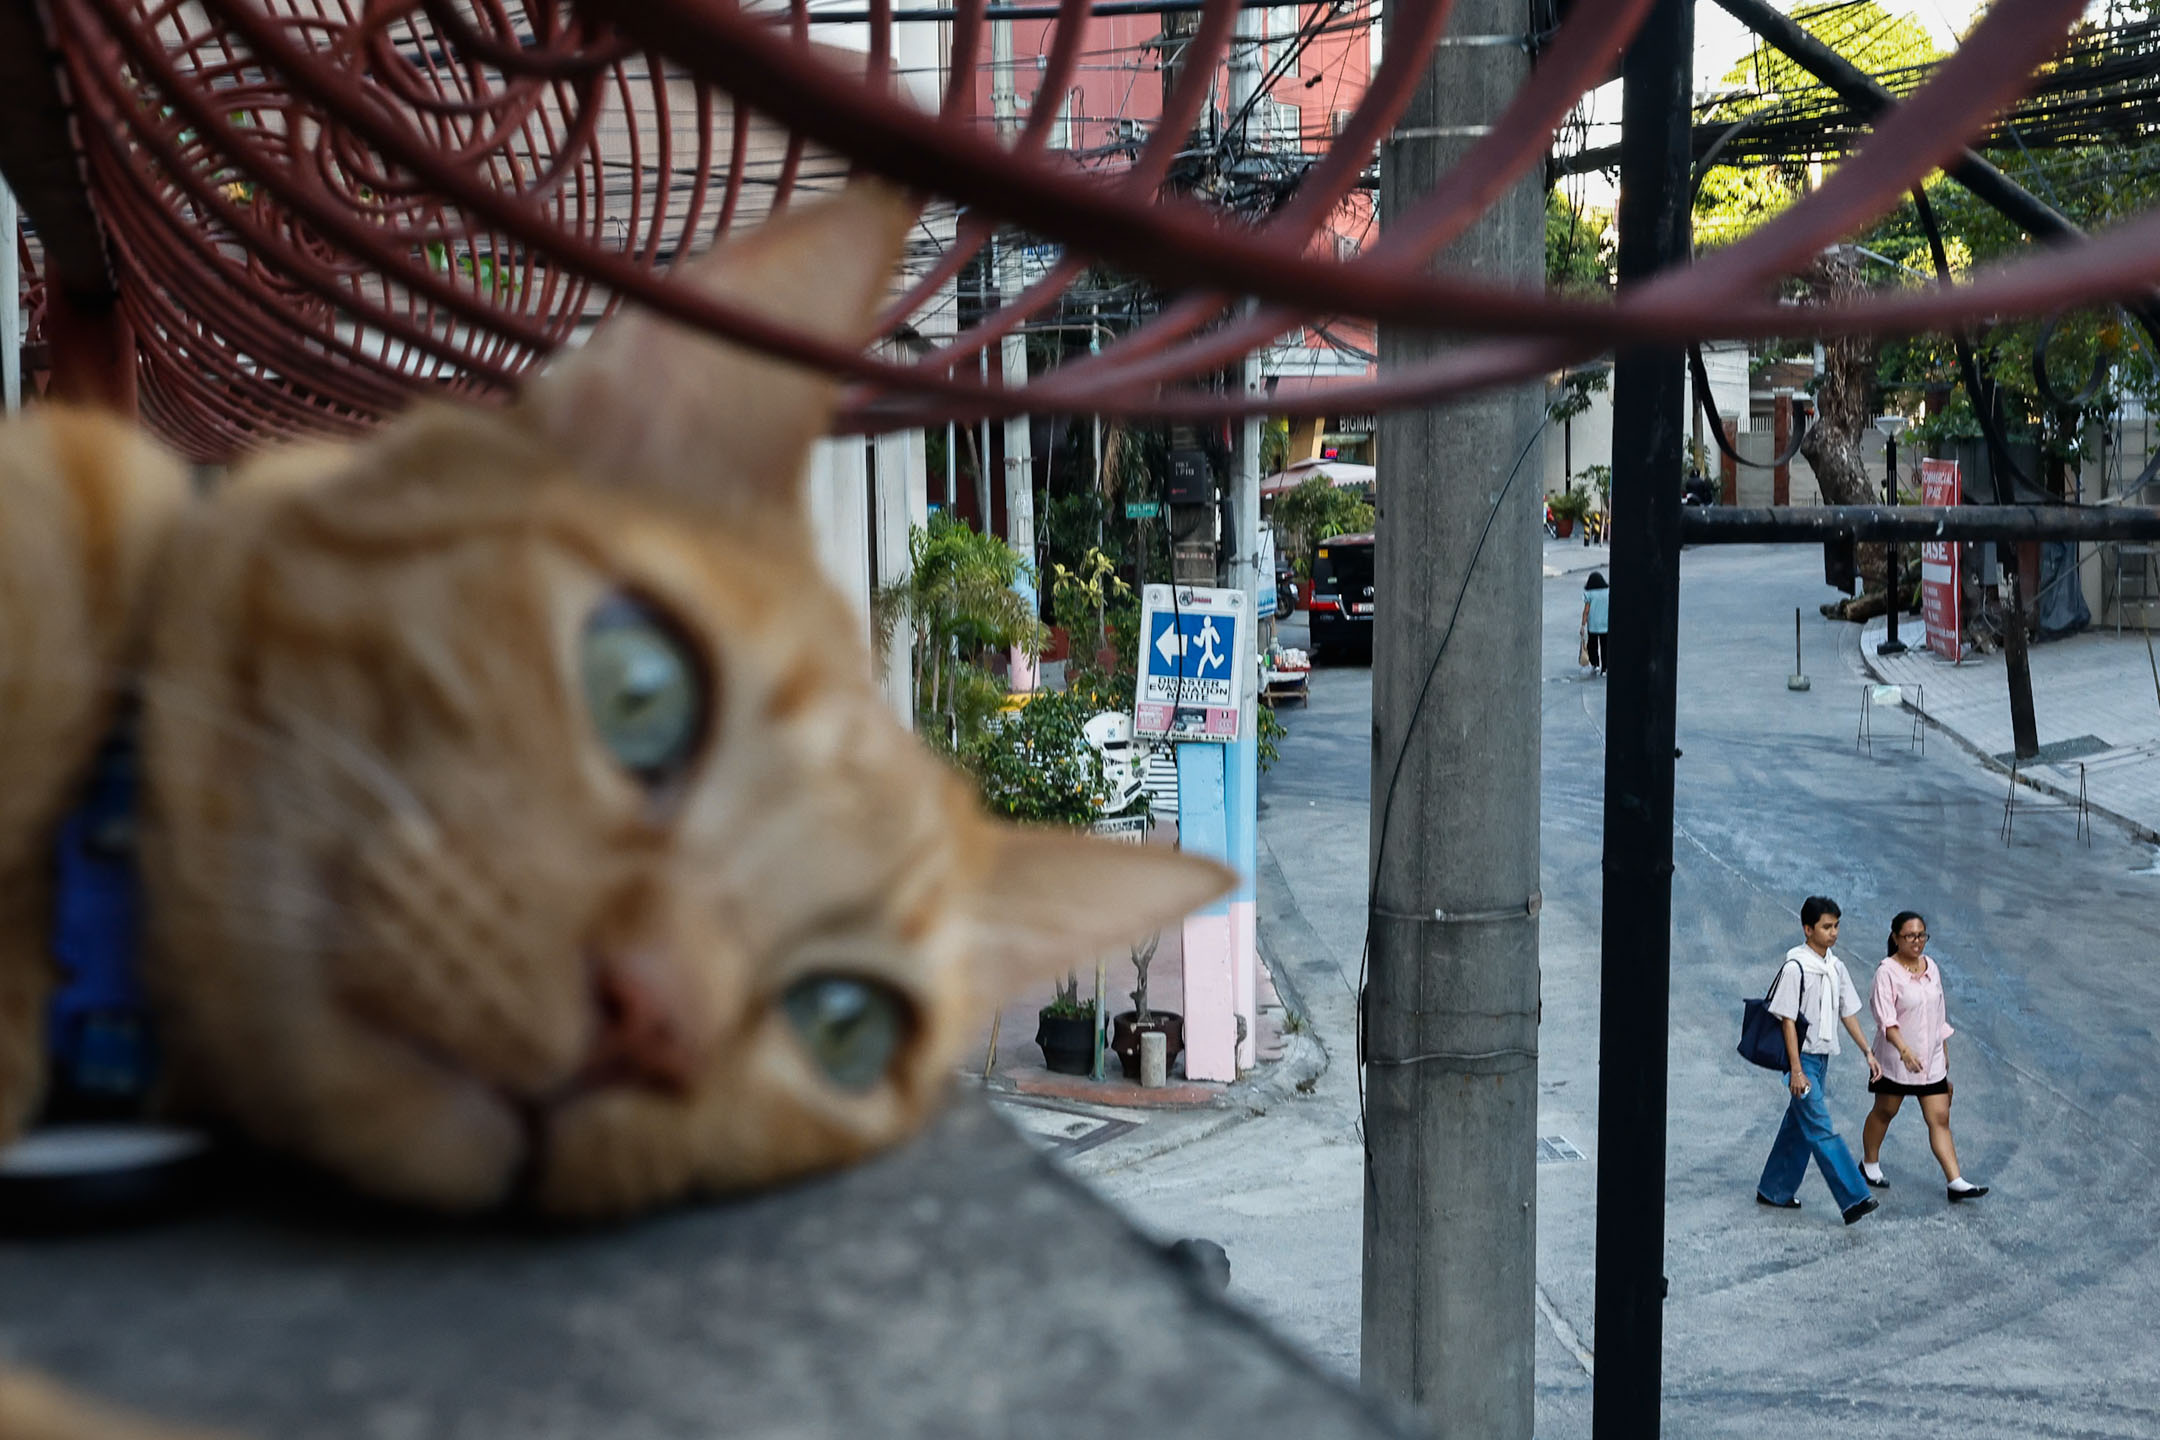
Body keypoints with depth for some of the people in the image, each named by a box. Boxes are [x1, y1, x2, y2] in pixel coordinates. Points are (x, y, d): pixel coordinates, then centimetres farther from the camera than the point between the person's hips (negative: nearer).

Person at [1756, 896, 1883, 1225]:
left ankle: (1774, 1191, 24)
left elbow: (1847, 1013, 14)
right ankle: (1854, 1199, -15)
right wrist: (1796, 1071, -18)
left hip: (1822, 1058, 8)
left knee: (1799, 1125, 14)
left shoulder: (1836, 967, 7)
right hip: (1803, 1059, -8)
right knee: (1822, 1131, -10)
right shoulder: (1796, 968, -15)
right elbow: (1788, 1021, -15)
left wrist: (1868, 1052, 9)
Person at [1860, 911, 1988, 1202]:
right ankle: (1870, 1164, 34)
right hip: (1895, 1059, -5)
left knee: (1940, 1119, 0)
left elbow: (1939, 1014, 16)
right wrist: (1904, 1050, -39)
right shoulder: (1887, 971, -16)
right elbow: (1886, 1018, -26)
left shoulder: (1931, 967, 6)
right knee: (1884, 1112, 13)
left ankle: (1955, 1182, -2)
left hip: (1931, 1059, 5)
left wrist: (1944, 1052, 19)